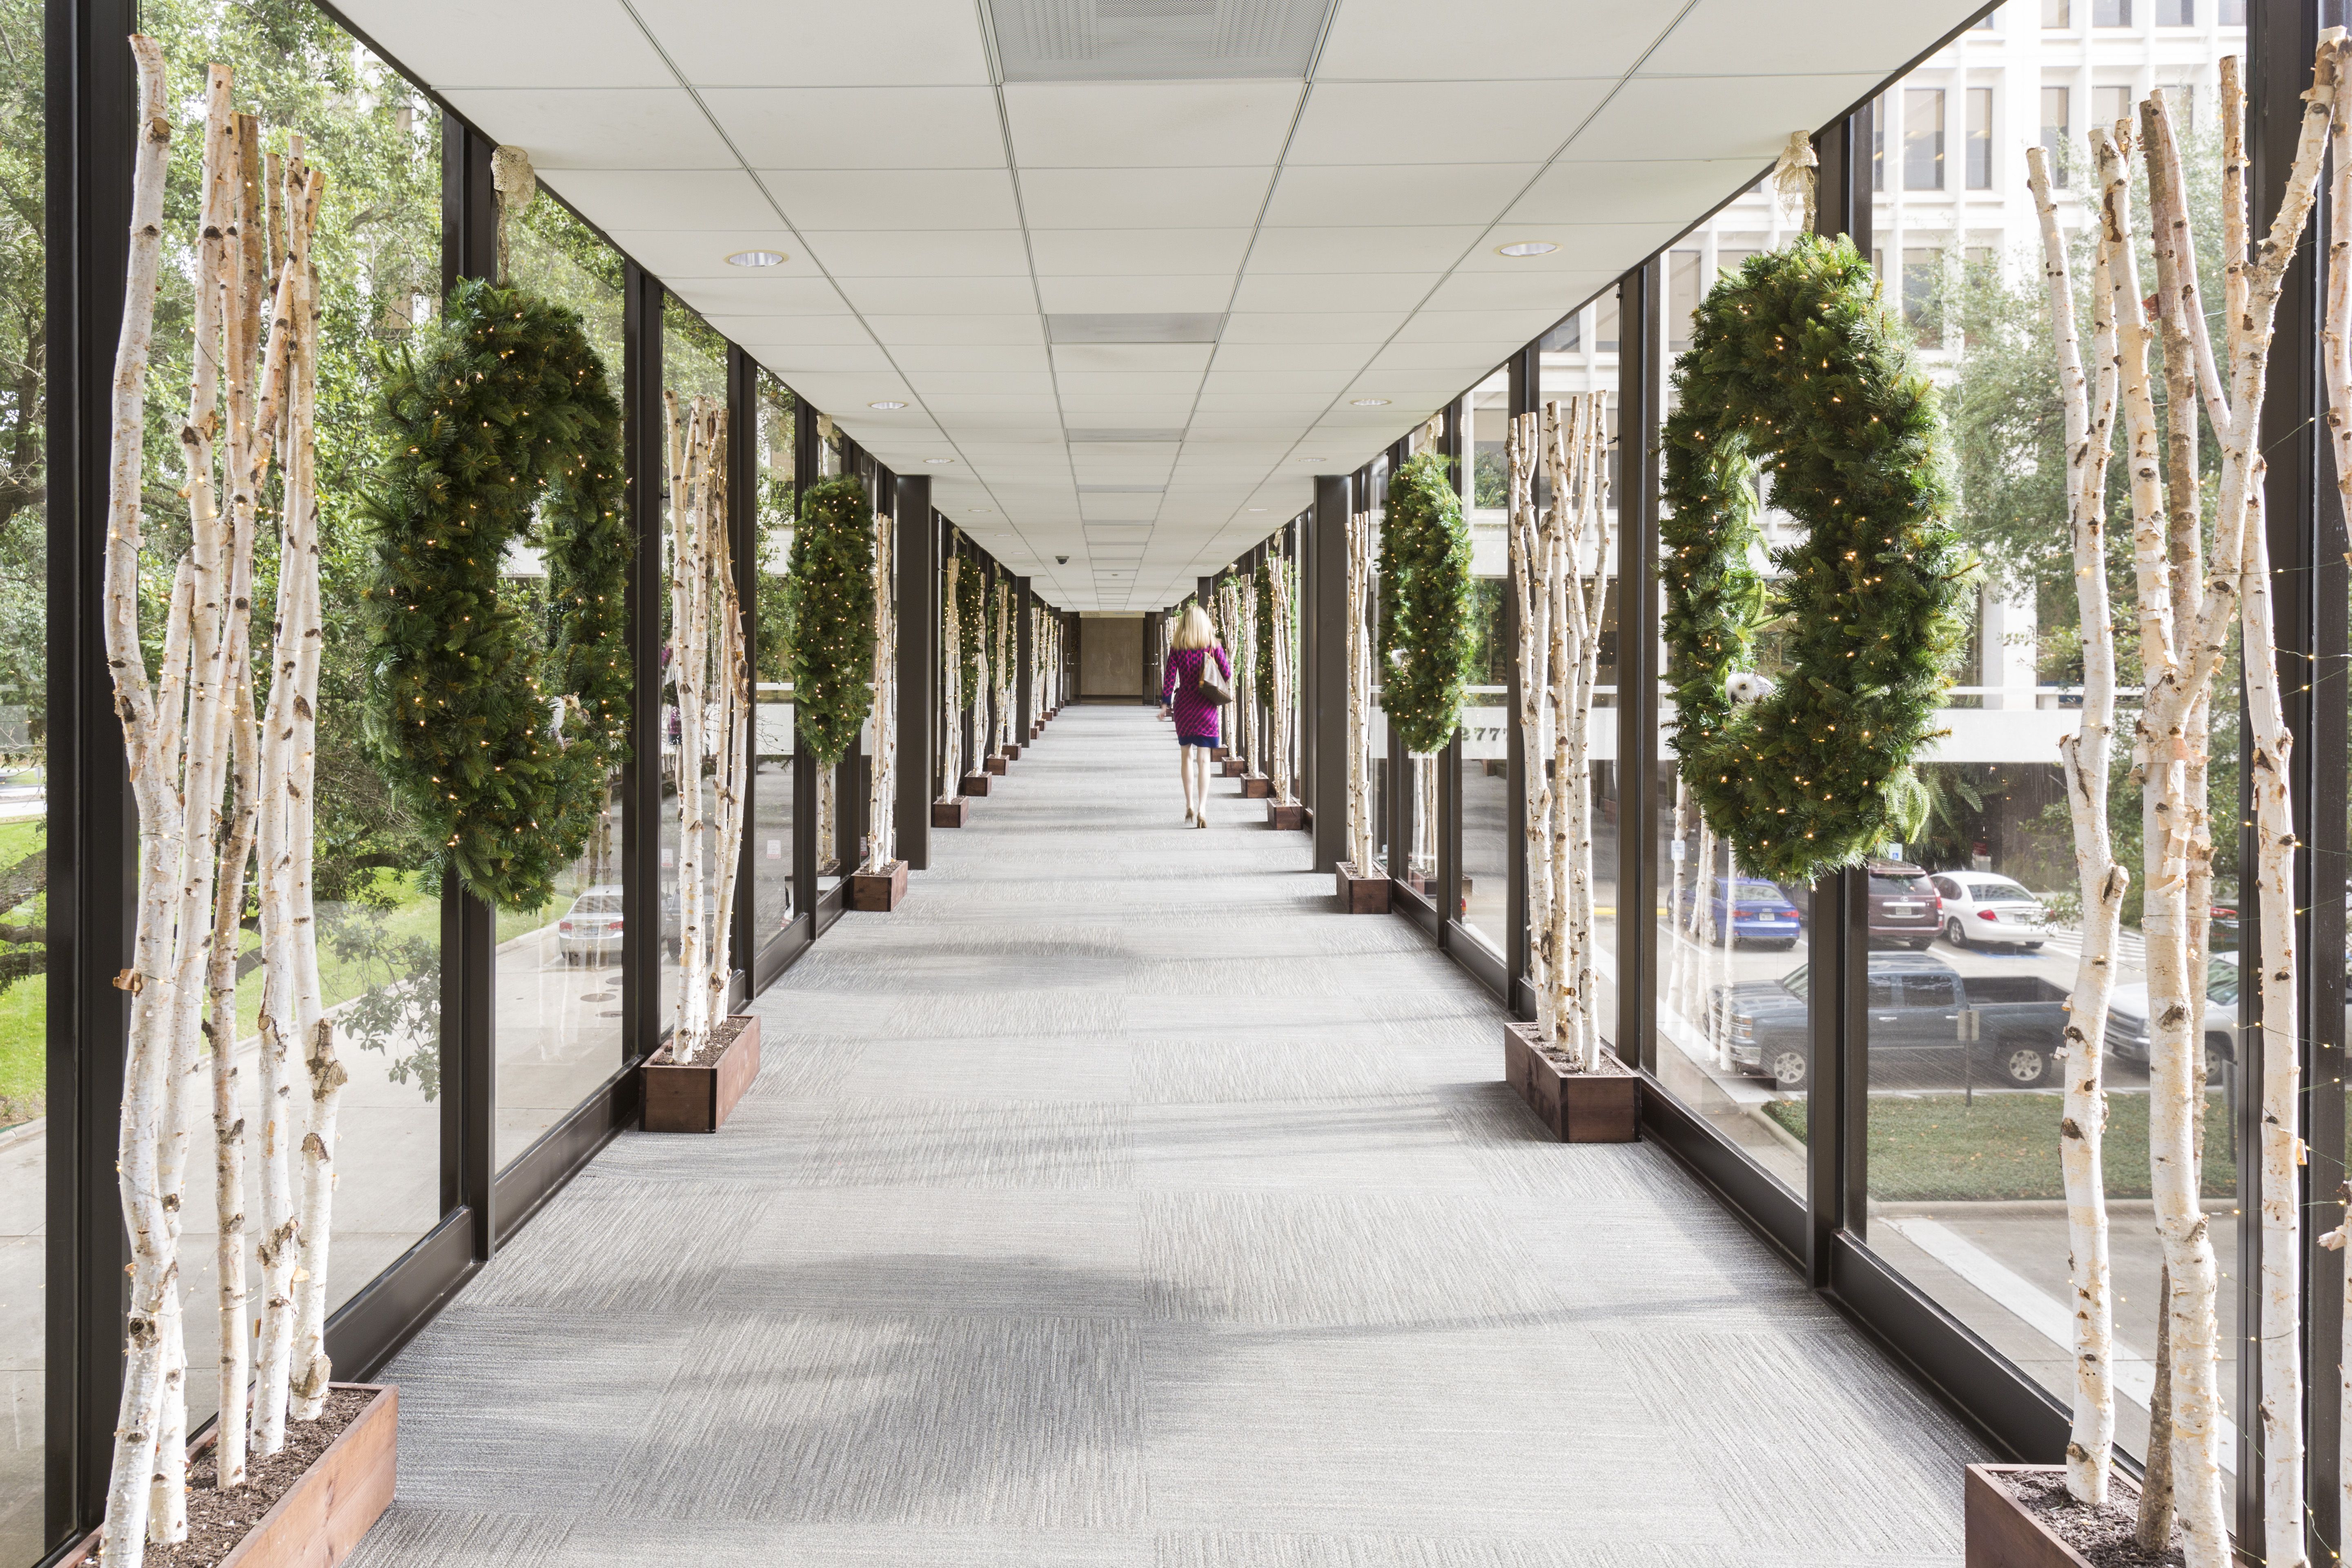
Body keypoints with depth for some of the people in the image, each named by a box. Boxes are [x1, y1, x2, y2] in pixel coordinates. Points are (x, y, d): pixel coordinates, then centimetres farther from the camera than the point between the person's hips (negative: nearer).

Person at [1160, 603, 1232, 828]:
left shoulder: (1177, 647, -1)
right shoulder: (1213, 645, -3)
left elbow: (1170, 676, -2)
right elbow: (1227, 671, 2)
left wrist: (1165, 702, 4)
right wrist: (1228, 685, 23)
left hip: (1183, 705, 1)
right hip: (1206, 706, -1)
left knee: (1187, 755, 15)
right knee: (1203, 759, -2)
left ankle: (1190, 806, 14)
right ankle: (1202, 810, -10)